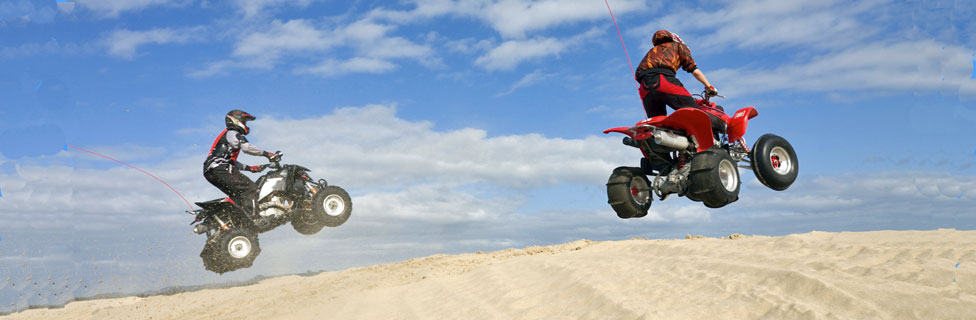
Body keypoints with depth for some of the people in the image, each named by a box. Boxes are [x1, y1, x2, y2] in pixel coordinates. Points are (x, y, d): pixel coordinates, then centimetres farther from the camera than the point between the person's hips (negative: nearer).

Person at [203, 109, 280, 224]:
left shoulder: (227, 135, 32)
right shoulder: (232, 133, 1)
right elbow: (246, 147, -18)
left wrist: (249, 168, 24)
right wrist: (267, 154, -15)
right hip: (220, 169, -10)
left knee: (237, 195, 11)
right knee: (249, 188, -17)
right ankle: (253, 219, -27)